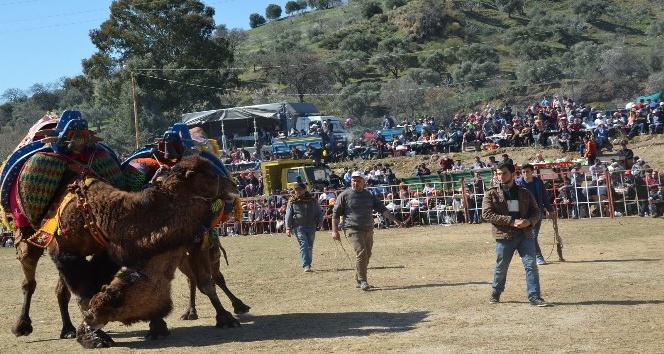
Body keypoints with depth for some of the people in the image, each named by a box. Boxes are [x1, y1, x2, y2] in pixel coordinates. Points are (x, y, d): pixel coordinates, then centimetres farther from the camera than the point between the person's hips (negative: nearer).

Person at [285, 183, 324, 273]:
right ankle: (306, 266, -21)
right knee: (304, 245, -16)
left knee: (310, 247, 9)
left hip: (311, 226, 3)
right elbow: (288, 215, 3)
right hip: (299, 227, -3)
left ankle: (308, 265, 22)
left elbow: (319, 212, 16)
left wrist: (320, 223, 2)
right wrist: (288, 228, -6)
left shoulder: (312, 200, 10)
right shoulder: (292, 202, 4)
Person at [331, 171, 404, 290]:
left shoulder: (369, 195, 12)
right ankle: (362, 280, -12)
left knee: (367, 255, 7)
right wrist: (334, 231, -3)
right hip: (353, 230, -5)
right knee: (361, 253, -18)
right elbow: (336, 213, 2)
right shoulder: (345, 195, 0)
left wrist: (394, 220, -1)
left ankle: (358, 281, 19)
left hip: (368, 230, 5)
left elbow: (382, 209, 10)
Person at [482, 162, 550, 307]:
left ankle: (534, 296, 1)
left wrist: (529, 221, -12)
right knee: (501, 267, 9)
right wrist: (511, 221, -18)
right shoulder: (492, 193, 0)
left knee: (531, 265, -5)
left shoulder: (524, 193, 9)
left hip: (525, 235, 2)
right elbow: (487, 214, -11)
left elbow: (536, 212, 12)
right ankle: (496, 293, 31)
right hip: (504, 236, -2)